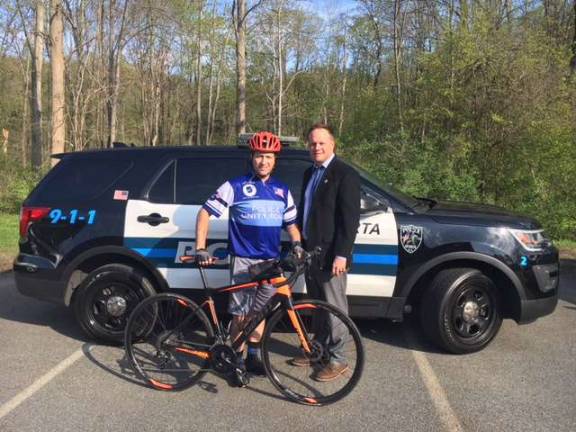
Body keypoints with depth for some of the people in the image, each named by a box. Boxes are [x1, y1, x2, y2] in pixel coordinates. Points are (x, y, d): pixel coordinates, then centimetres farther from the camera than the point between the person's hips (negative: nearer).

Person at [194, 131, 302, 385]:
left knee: (259, 311, 13)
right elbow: (205, 213, -5)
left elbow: (291, 223, 18)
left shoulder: (282, 191, 10)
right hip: (243, 260, -4)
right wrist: (201, 249, -14)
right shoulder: (236, 186, -4)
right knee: (240, 314, -1)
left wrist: (296, 244, -3)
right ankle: (237, 359, 16)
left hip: (270, 261, 4)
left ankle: (253, 356, 27)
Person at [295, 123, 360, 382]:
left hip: (330, 256, -8)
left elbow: (350, 218, -16)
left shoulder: (345, 174, -10)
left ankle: (337, 360, 14)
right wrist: (301, 245, 15)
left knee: (334, 307, 2)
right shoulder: (309, 174, 14)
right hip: (310, 252, 8)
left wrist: (341, 254, -20)